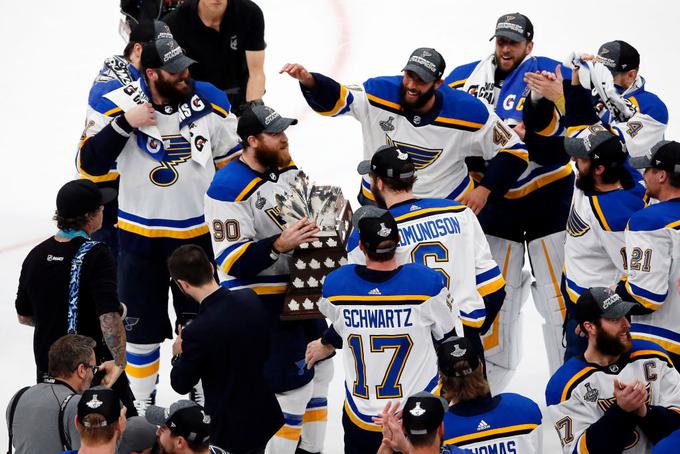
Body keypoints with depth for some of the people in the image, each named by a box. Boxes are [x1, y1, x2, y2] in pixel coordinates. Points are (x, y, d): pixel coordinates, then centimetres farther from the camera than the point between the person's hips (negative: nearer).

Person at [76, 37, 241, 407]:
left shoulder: (209, 102, -7)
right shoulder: (117, 105, -13)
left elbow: (233, 164, 5)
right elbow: (90, 165, -15)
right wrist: (125, 124, -26)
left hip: (198, 234, 2)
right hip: (140, 235, -1)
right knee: (142, 322, 8)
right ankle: (142, 403, 24)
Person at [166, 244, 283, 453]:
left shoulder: (197, 332, -28)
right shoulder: (251, 299, -9)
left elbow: (181, 385, -11)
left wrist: (179, 355, 9)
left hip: (230, 430, -6)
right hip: (265, 417, 6)